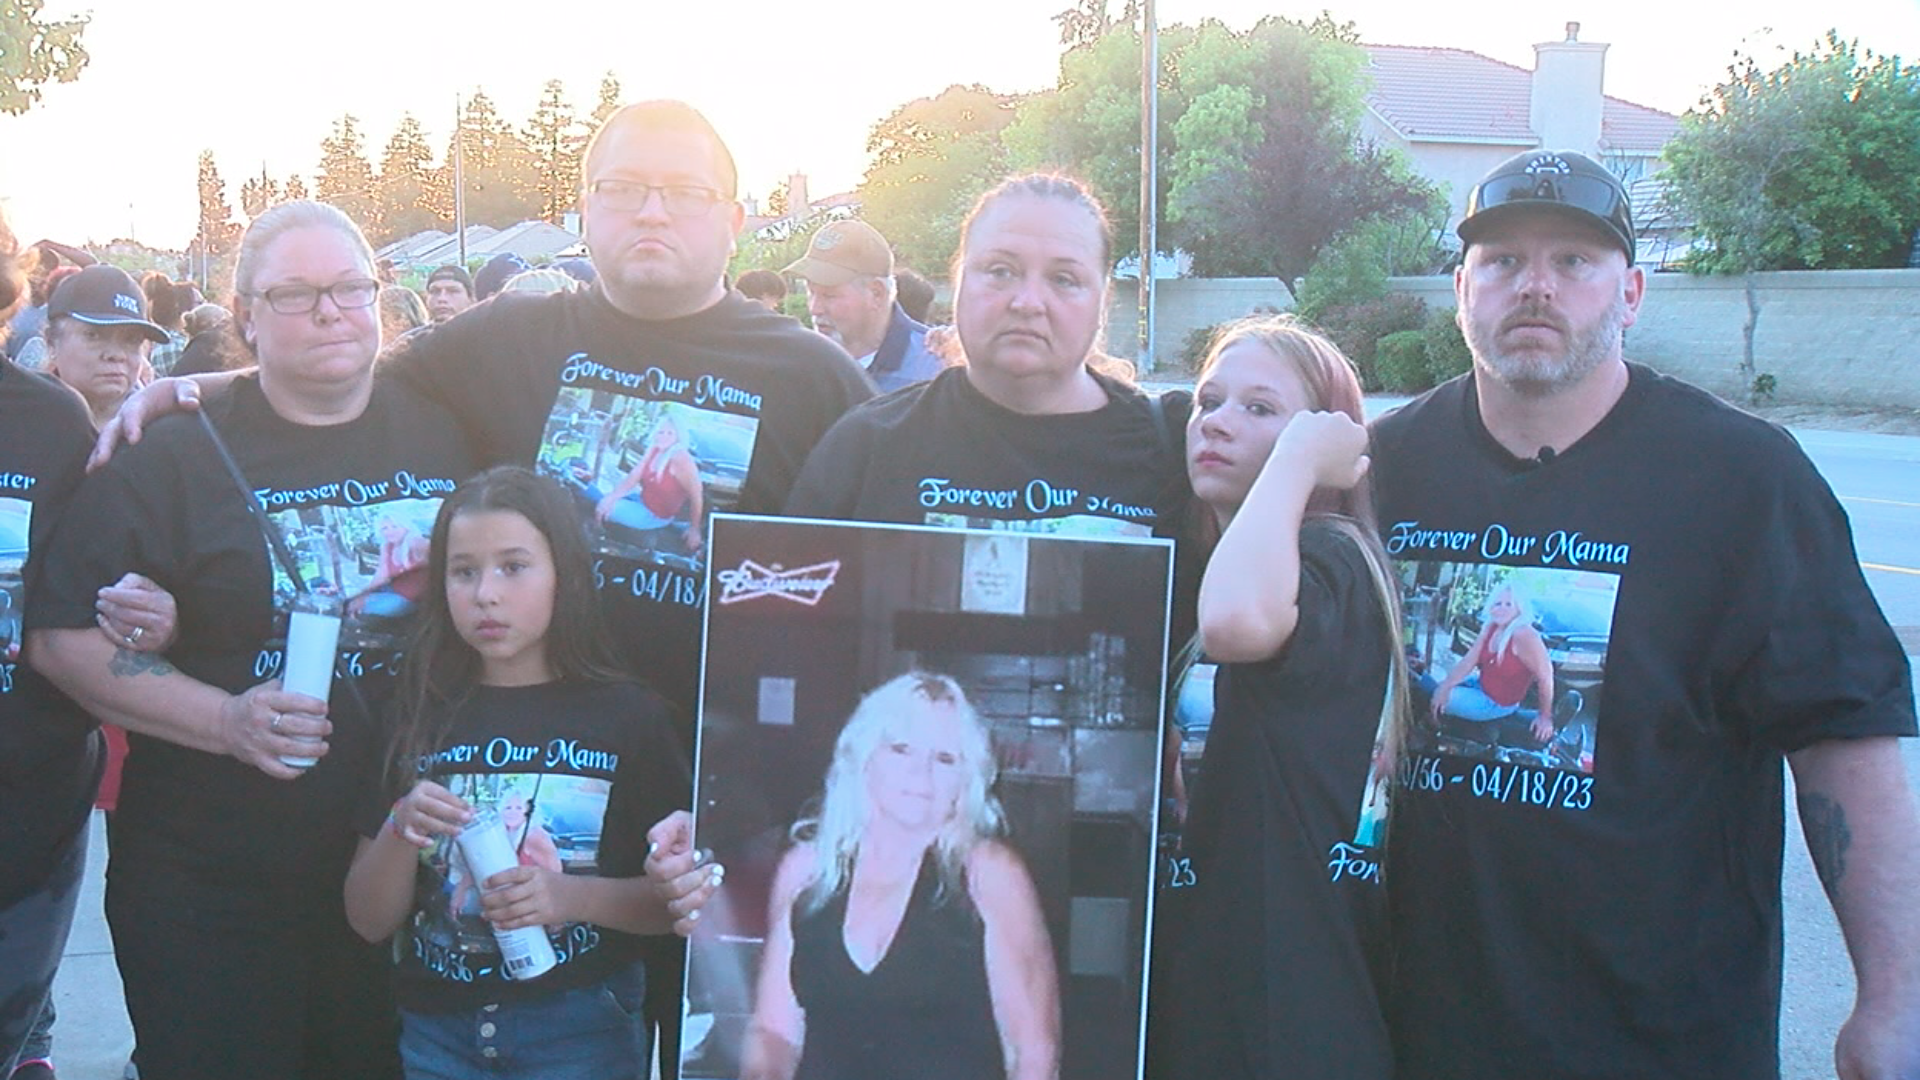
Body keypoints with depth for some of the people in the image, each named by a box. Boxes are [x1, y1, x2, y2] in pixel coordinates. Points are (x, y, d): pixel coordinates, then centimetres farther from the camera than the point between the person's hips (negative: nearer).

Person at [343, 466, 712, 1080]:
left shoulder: (628, 715, -6)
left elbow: (682, 897, -3)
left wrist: (574, 897, -19)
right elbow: (368, 921, 3)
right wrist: (402, 831, -15)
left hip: (580, 1030, -2)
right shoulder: (426, 718, 2)